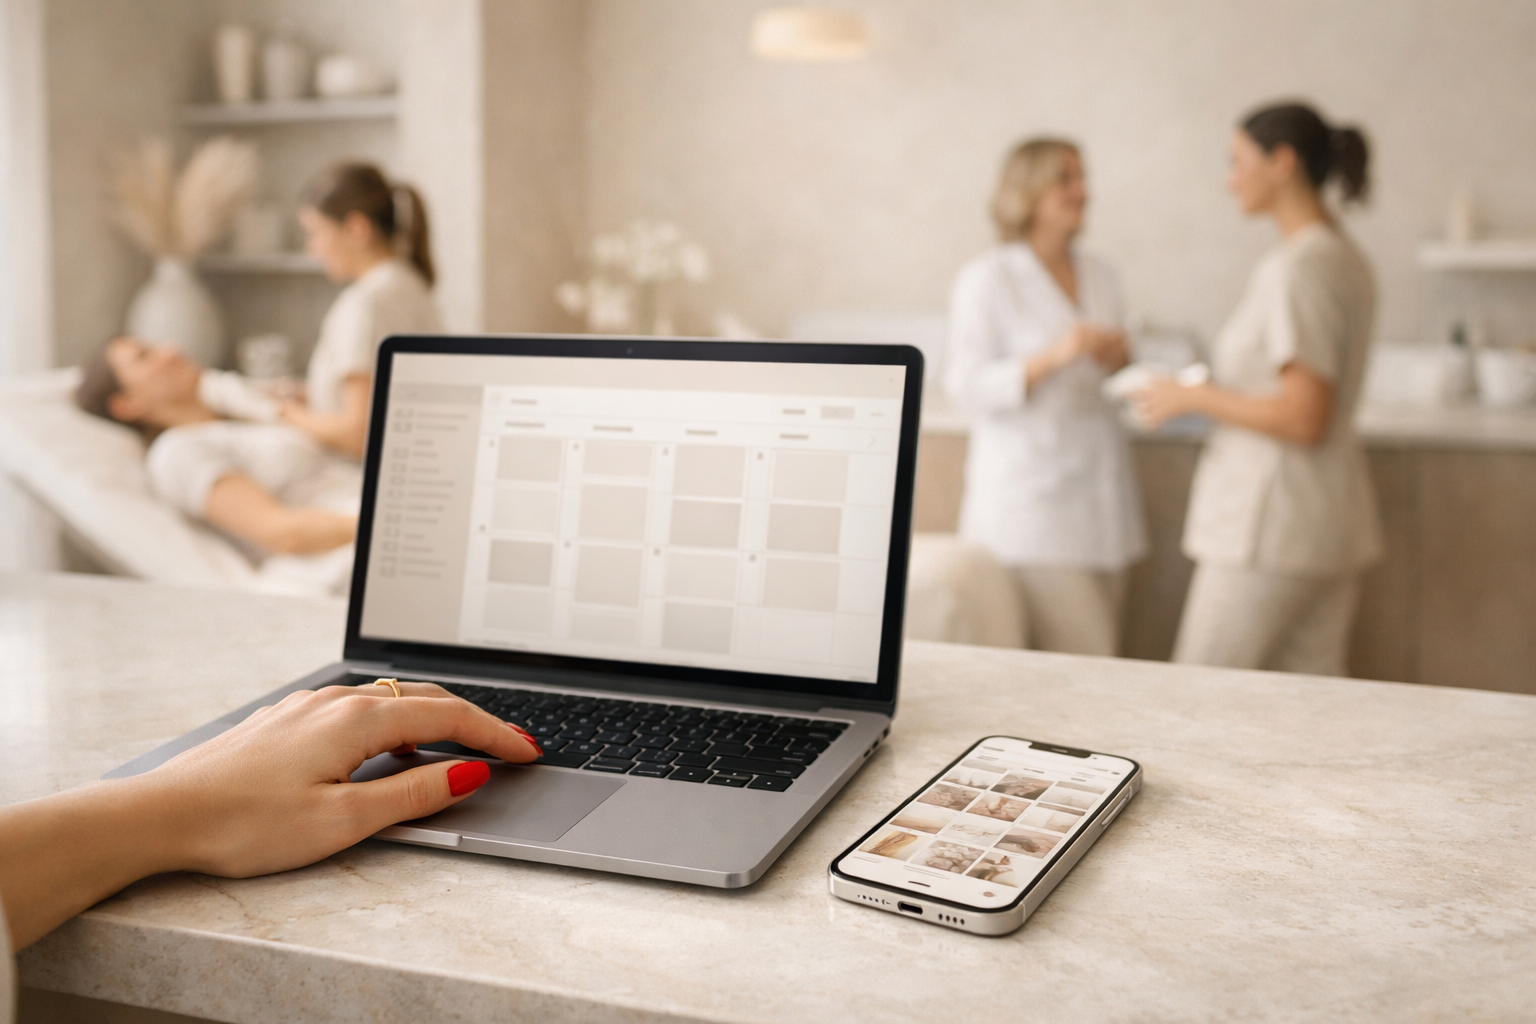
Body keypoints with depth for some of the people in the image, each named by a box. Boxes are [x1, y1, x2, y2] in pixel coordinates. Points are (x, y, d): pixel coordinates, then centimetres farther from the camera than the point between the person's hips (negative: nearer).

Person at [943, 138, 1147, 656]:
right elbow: (966, 385, -11)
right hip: (1030, 495, -6)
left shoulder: (1100, 276, 15)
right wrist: (1053, 357, -21)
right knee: (1082, 660, -12)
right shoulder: (987, 278, -4)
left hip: (1100, 495, 7)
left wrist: (1118, 360, 1)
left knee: (1099, 658, 6)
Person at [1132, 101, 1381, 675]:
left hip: (1271, 527, -10)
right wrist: (1215, 390, 14)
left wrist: (1194, 398, -12)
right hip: (1335, 521, 10)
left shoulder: (1297, 267, -17)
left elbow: (1303, 419, -22)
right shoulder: (1345, 257, 13)